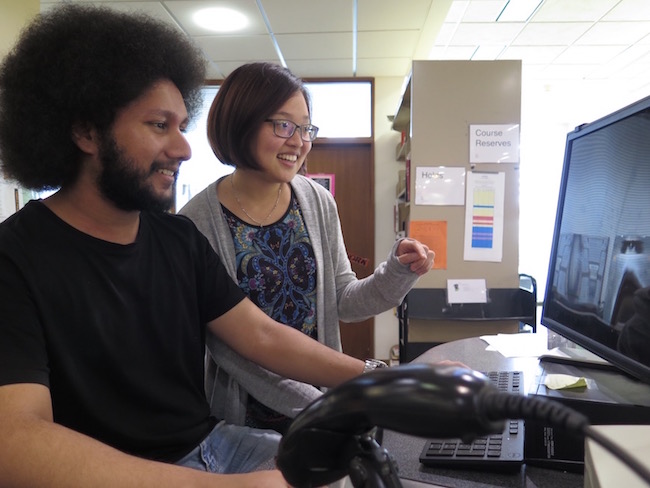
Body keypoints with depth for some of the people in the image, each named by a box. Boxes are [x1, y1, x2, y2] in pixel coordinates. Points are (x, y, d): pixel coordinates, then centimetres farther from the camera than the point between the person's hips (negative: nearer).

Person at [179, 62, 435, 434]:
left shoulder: (319, 203, -4)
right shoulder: (199, 221, -18)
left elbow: (342, 303, 0)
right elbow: (226, 345, -18)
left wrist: (399, 271, -17)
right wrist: (317, 405, -20)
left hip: (323, 402, 5)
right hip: (246, 419, -4)